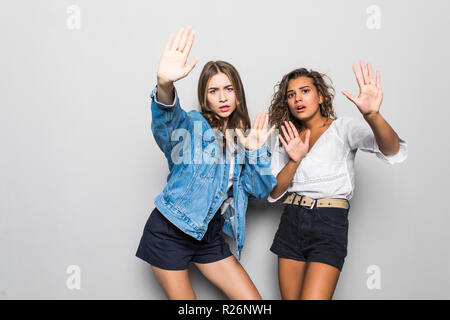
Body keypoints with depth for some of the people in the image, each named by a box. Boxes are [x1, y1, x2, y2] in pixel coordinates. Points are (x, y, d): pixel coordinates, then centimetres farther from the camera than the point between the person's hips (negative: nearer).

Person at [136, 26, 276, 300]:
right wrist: (165, 84, -52)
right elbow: (167, 120, -32)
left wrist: (256, 151, -9)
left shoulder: (243, 136, 9)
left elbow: (260, 190, 5)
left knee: (254, 302, 4)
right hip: (169, 234, -5)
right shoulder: (192, 125, -7)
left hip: (210, 237, 5)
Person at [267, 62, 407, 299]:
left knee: (313, 296, -13)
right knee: (290, 297, 8)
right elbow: (273, 193, 6)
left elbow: (392, 150, -17)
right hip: (290, 223, 5)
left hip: (330, 225, -4)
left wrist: (372, 115, -37)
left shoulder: (342, 127, 1)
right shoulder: (287, 139, 14)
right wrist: (294, 160, -11)